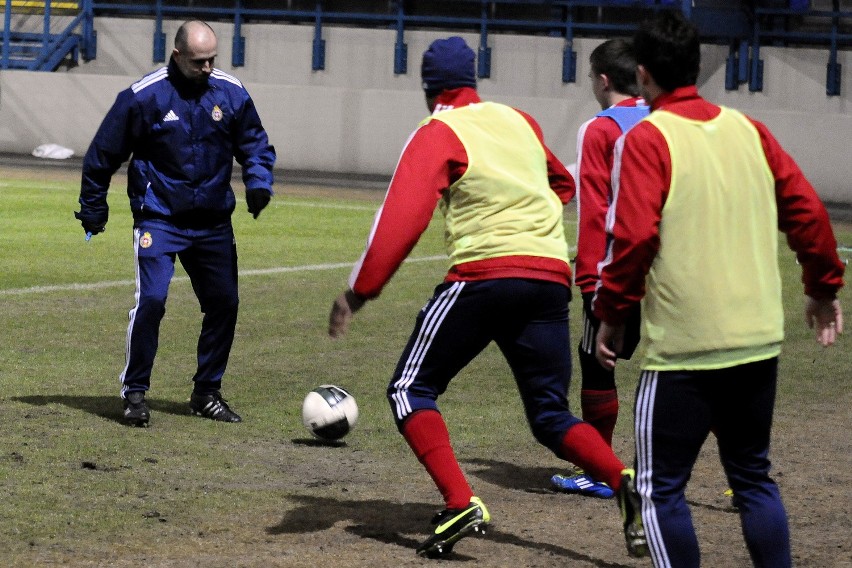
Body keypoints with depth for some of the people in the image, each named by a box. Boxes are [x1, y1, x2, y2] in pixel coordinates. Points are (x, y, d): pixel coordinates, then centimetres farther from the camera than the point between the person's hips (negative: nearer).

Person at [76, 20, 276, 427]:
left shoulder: (231, 93, -3)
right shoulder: (144, 96, -12)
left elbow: (254, 144, 12)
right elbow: (103, 154, -2)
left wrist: (258, 181, -7)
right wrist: (93, 208, 4)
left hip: (213, 221, 4)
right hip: (159, 220, -4)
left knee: (224, 302, 5)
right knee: (151, 299, -17)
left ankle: (207, 394, 21)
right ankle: (134, 393, -3)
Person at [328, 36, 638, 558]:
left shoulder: (438, 135, 0)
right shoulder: (520, 122, 18)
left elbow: (403, 218, -12)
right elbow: (564, 185, 34)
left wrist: (360, 291, -11)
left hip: (483, 275, -5)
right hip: (552, 277, 5)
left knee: (412, 390, 9)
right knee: (551, 417, 12)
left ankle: (460, 502, -11)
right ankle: (625, 481, -16)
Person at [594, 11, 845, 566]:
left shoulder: (646, 140, -8)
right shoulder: (749, 130, 8)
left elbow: (634, 236, -17)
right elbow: (807, 209, 10)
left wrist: (612, 314, -5)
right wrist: (824, 286, 23)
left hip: (684, 349, -6)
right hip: (759, 340, 6)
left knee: (660, 487, 4)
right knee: (754, 477, 18)